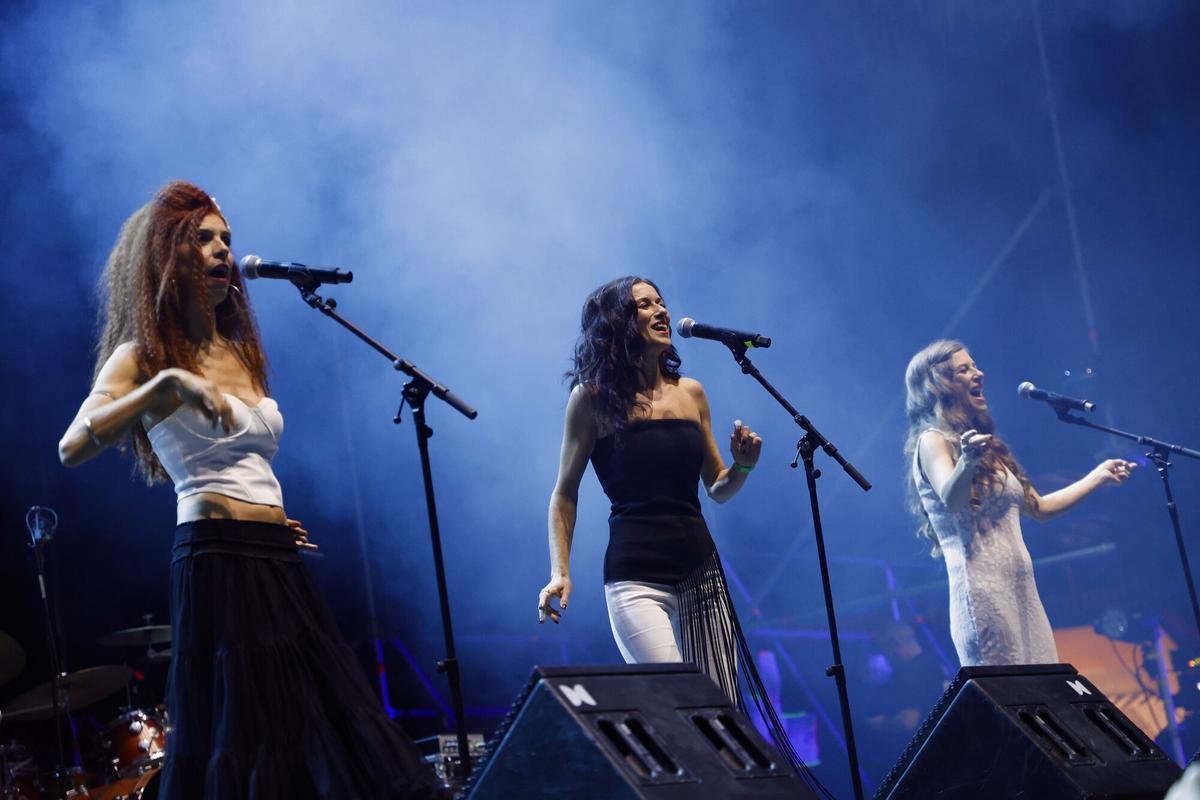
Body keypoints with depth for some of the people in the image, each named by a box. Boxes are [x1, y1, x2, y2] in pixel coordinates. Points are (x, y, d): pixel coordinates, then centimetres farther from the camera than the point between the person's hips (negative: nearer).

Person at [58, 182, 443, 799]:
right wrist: (165, 383, -25)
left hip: (276, 560, 7)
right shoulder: (141, 357, -3)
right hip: (217, 558, -7)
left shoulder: (241, 354, 18)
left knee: (327, 735, 3)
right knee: (240, 750, -8)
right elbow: (72, 448, -18)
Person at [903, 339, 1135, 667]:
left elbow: (1038, 507, 29)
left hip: (1022, 589, 8)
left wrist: (1099, 475, 31)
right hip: (983, 588, -8)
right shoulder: (932, 441, -2)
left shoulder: (984, 444, 23)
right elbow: (951, 501, -23)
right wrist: (967, 462, -43)